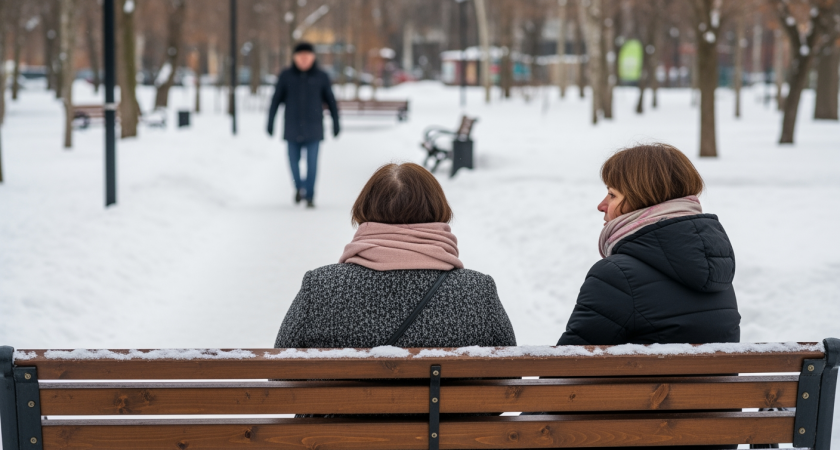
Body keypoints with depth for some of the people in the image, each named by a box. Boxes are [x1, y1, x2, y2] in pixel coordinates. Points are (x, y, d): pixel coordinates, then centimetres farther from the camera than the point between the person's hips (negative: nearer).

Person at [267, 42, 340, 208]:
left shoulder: (321, 77, 1)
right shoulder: (286, 76, 0)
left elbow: (331, 101, 6)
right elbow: (276, 100, 3)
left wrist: (336, 123, 6)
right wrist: (270, 122, 1)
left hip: (313, 129, -1)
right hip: (292, 128, 1)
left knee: (312, 162, -6)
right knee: (294, 160, 7)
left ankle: (310, 196, 1)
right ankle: (299, 187, 33)